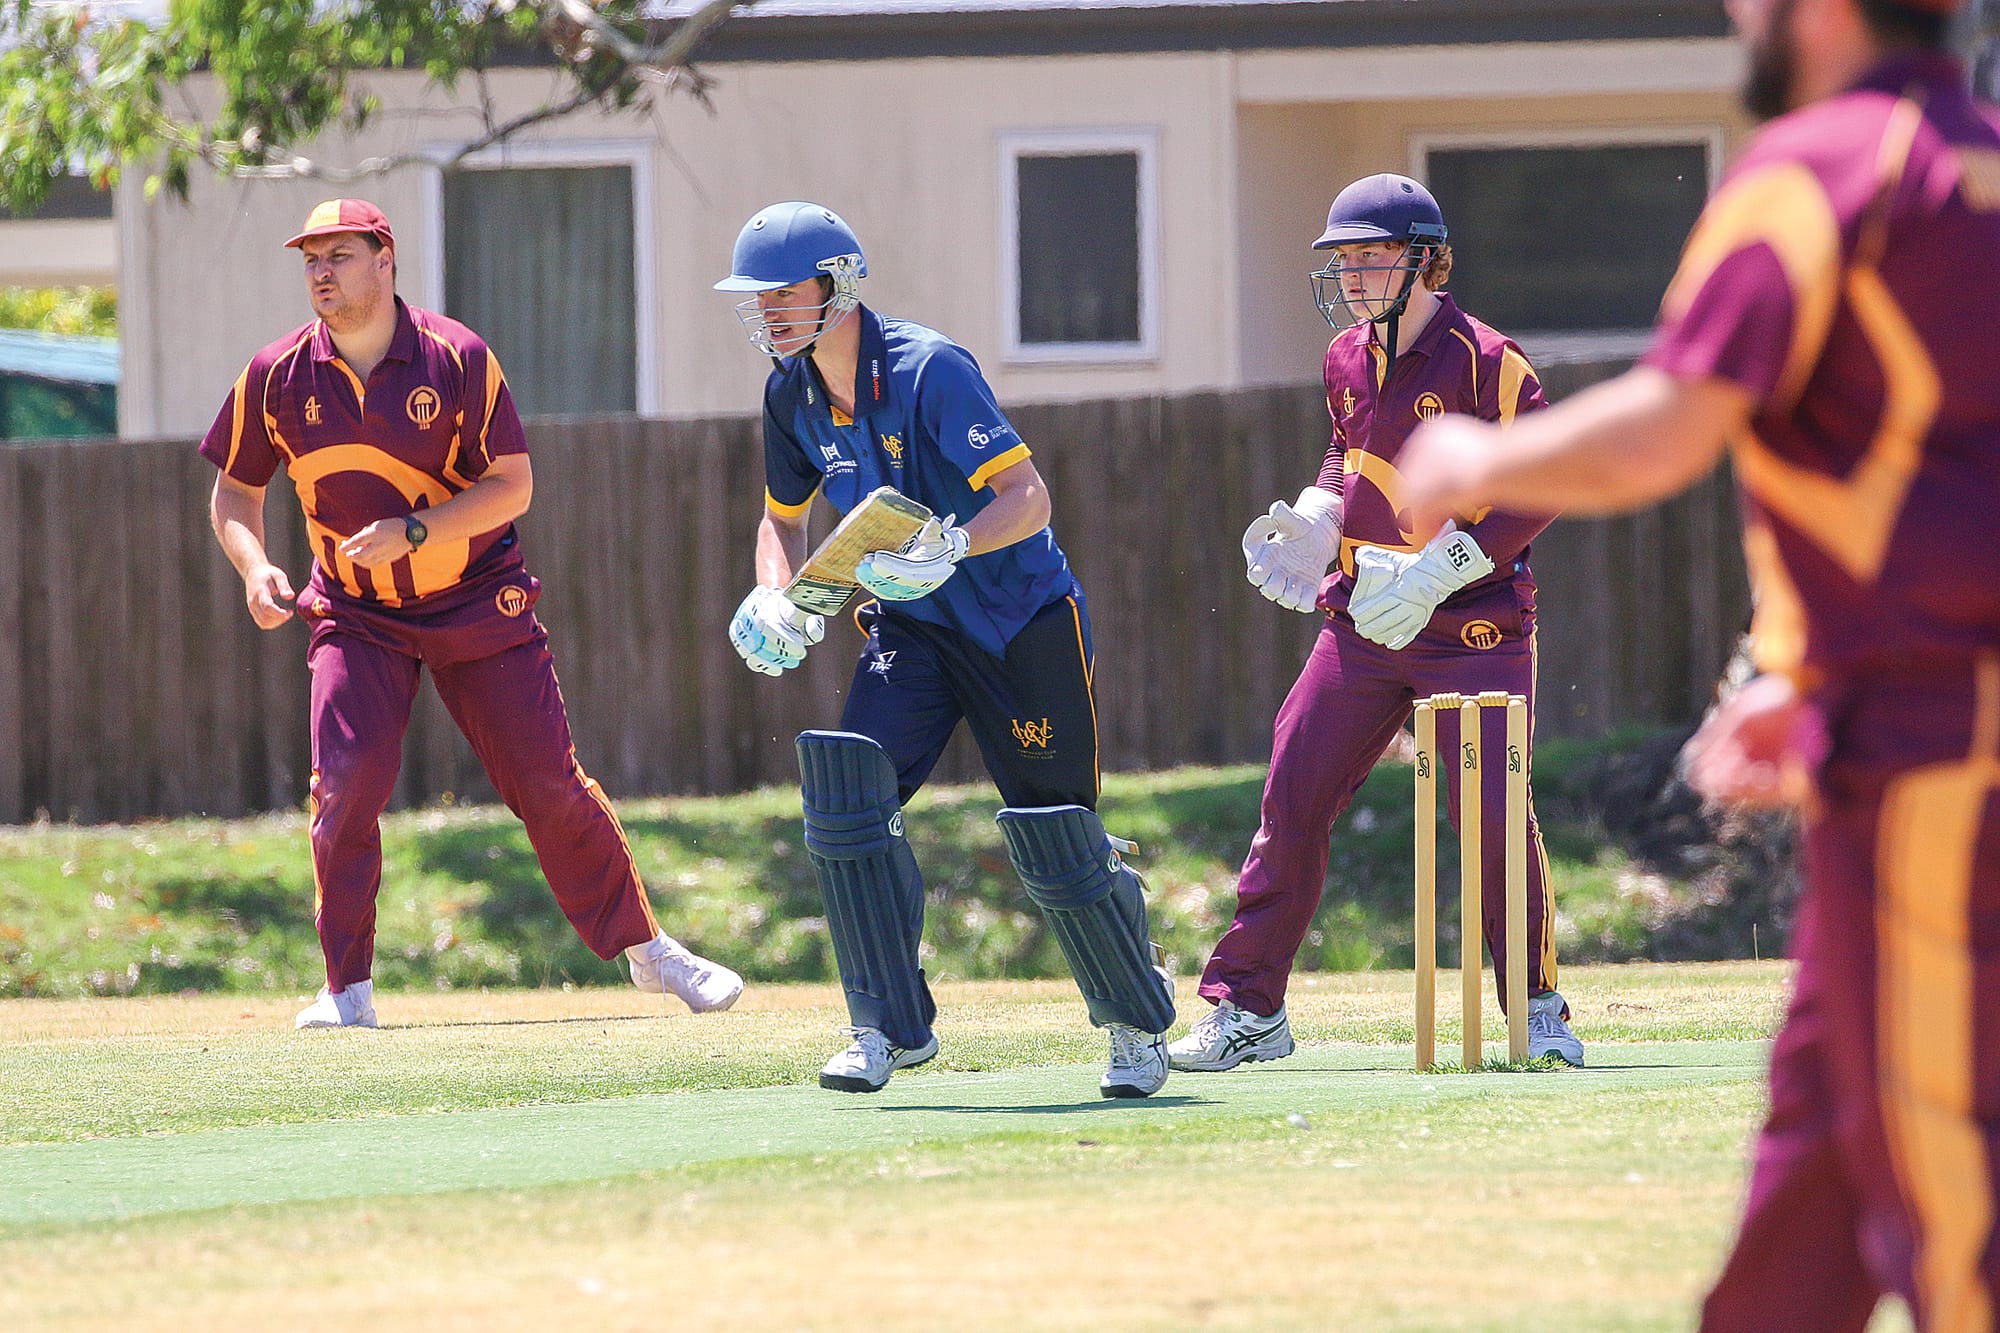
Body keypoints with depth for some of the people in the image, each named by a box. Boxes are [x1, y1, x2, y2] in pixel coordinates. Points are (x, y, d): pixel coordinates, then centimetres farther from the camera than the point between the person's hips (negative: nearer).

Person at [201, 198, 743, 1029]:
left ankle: (645, 950, 15)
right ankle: (348, 990, -6)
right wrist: (254, 568, -14)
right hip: (357, 618, 1)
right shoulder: (276, 378, -6)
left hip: (478, 605, -1)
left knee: (549, 784, 0)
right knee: (347, 782, -16)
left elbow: (512, 485, -13)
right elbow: (235, 493, 6)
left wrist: (411, 531, -25)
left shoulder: (457, 360, -13)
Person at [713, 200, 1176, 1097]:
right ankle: (890, 1028, -7)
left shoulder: (929, 370, -23)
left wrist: (951, 546, -45)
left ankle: (1139, 1022, 21)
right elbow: (783, 517, 15)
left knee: (1055, 843, -5)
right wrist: (774, 597, -5)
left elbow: (1027, 497, -28)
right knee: (845, 786, -17)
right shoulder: (792, 395, -1)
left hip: (1023, 619, -6)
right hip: (908, 626, 6)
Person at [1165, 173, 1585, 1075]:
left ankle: (1538, 1006, 4)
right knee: (1292, 799, 1)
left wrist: (1436, 571, -23)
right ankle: (1247, 1011, 8)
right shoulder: (1347, 359, 8)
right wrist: (1313, 521, 4)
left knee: (1492, 812, -12)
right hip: (1362, 617, 6)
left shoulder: (1483, 362, -14)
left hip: (1473, 624, -6)